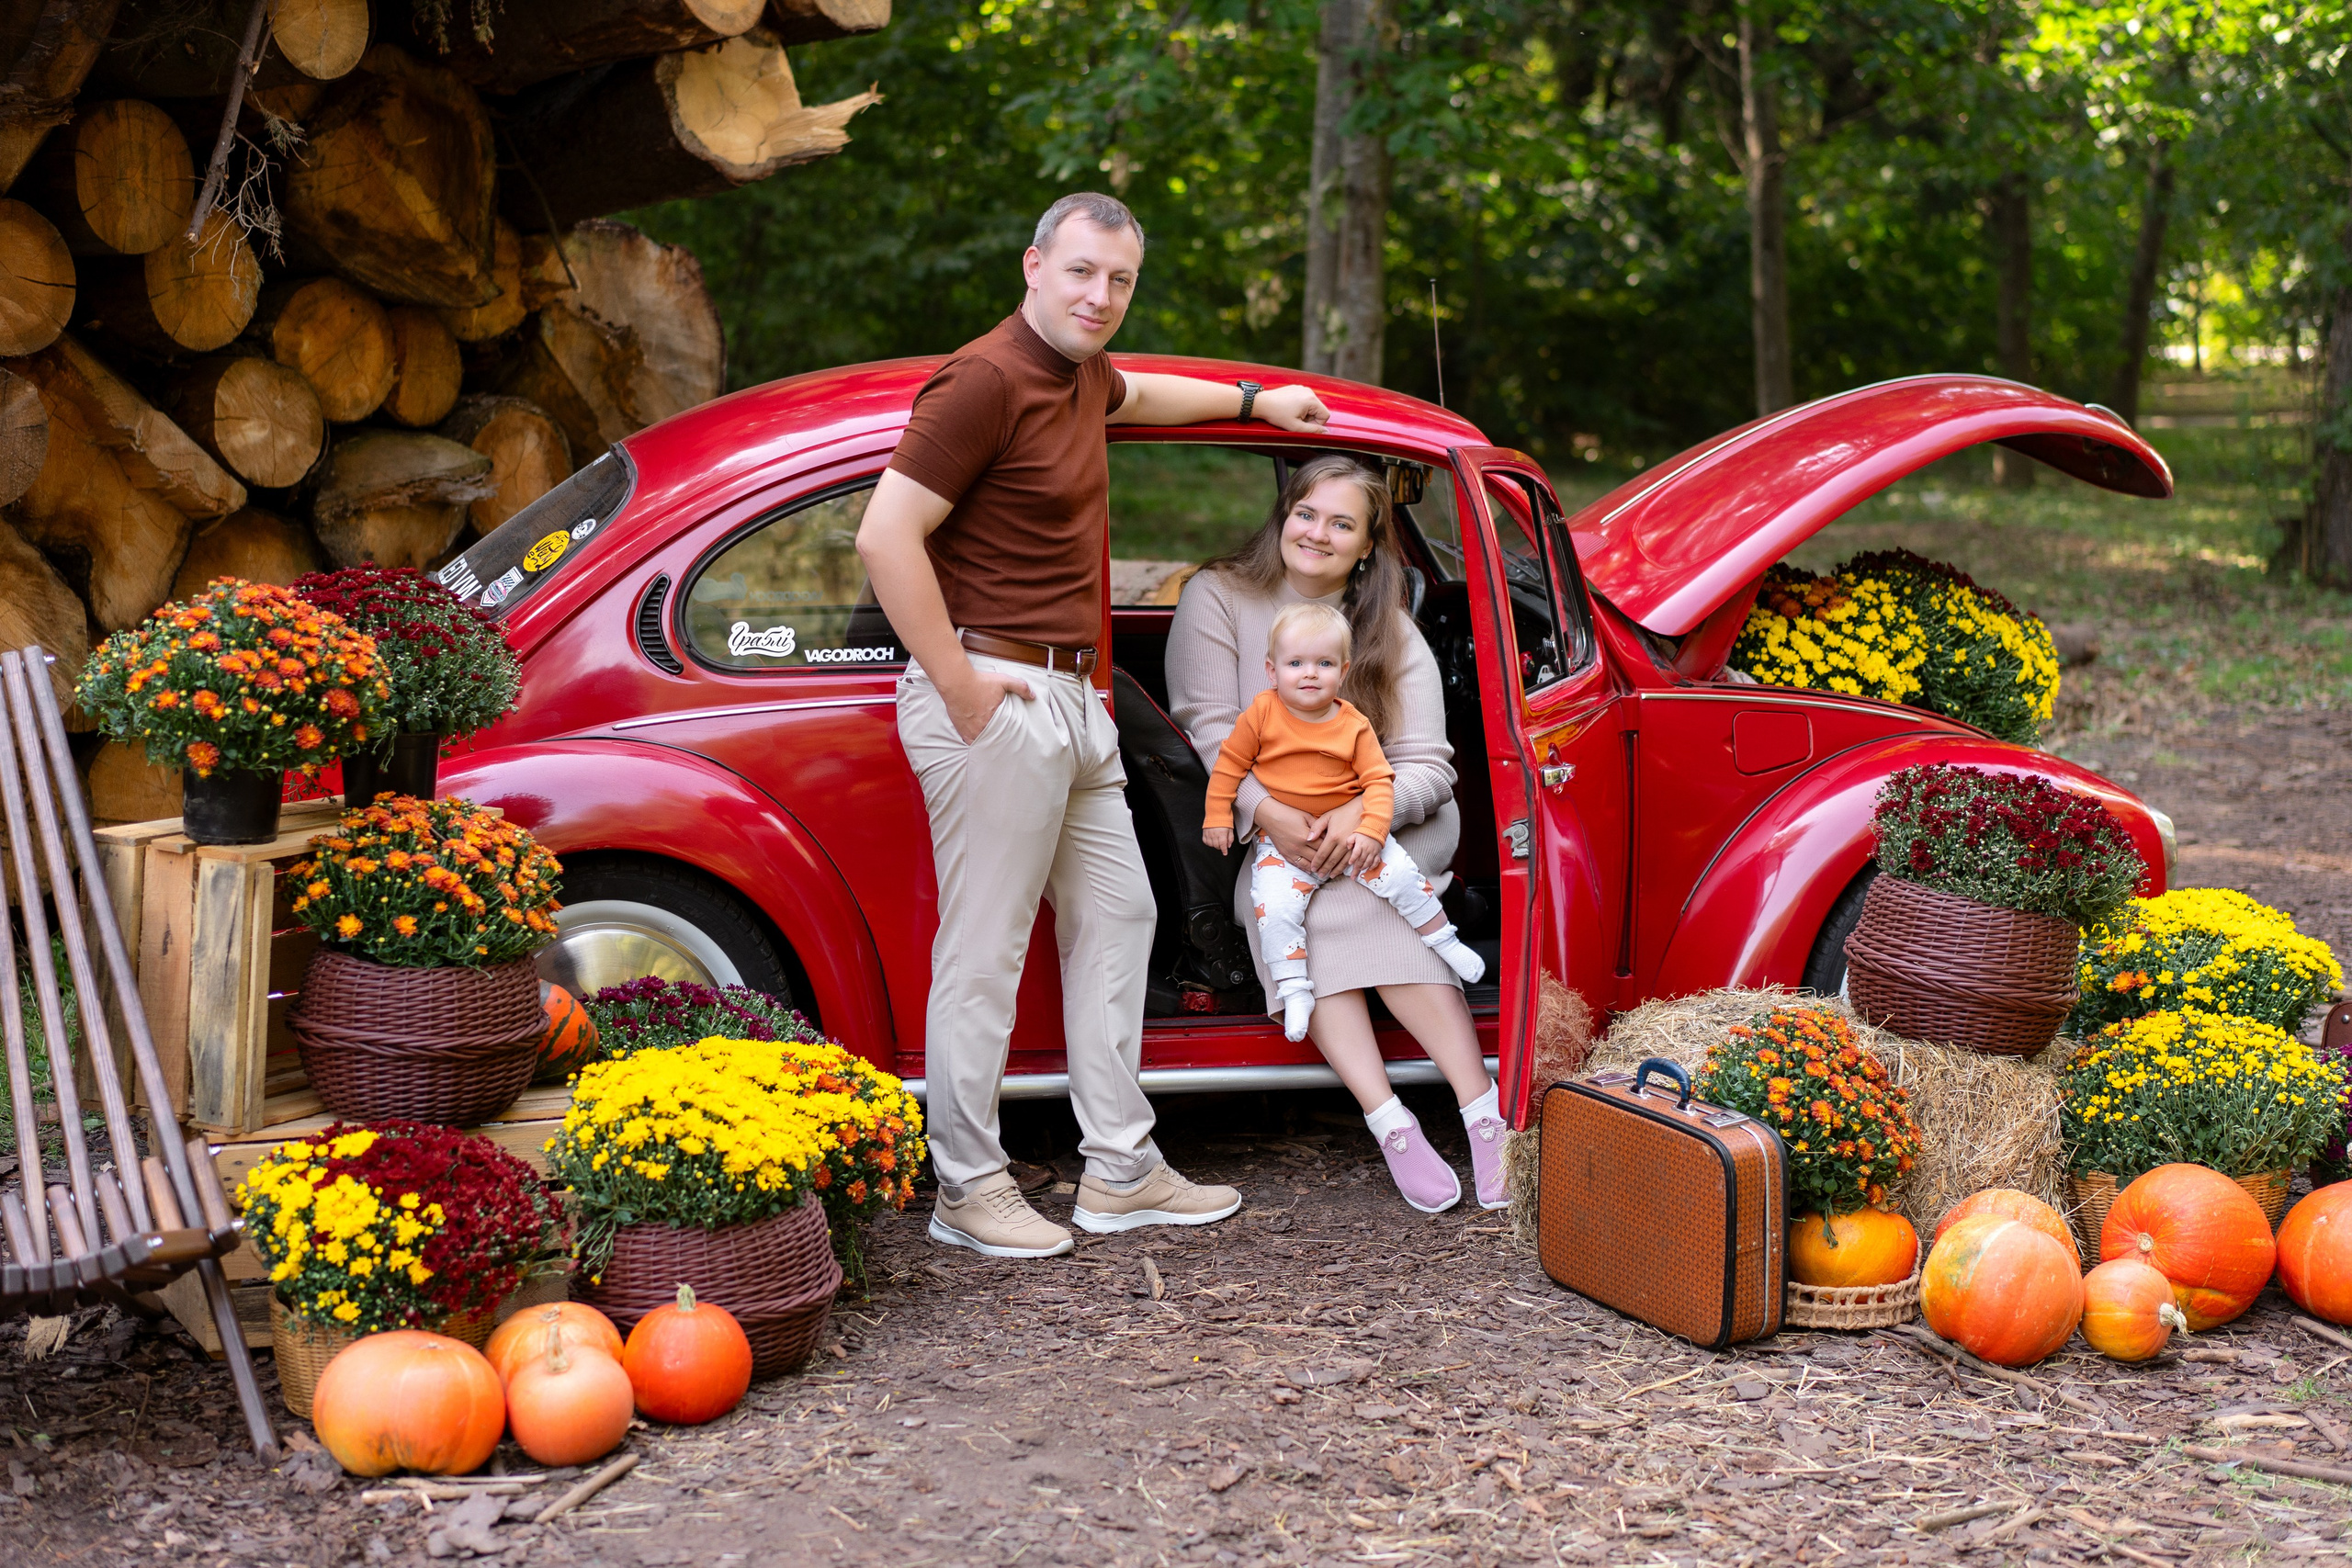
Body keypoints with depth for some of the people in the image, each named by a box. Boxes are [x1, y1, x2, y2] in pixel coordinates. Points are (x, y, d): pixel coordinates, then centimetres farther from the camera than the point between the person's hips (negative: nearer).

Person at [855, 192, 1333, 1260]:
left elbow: (1136, 395, 40)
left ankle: (1121, 1172, 22)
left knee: (1115, 919, 14)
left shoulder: (1078, 375, 13)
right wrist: (960, 688, -20)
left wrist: (1254, 400, 46)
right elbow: (885, 537, -22)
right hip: (998, 699, -10)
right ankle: (969, 1189, 6)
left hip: (1069, 700, 10)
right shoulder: (986, 381, -16)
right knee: (985, 950, -4)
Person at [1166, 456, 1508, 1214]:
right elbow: (1210, 728, -11)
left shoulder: (1393, 635, 2)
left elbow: (1427, 765, -6)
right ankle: (1390, 1124, -39)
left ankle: (1484, 1110, -37)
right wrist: (1267, 812, -28)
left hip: (1390, 831, 0)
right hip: (1259, 834, 0)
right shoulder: (1217, 598, -2)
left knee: (1360, 903, -33)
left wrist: (1367, 809, -29)